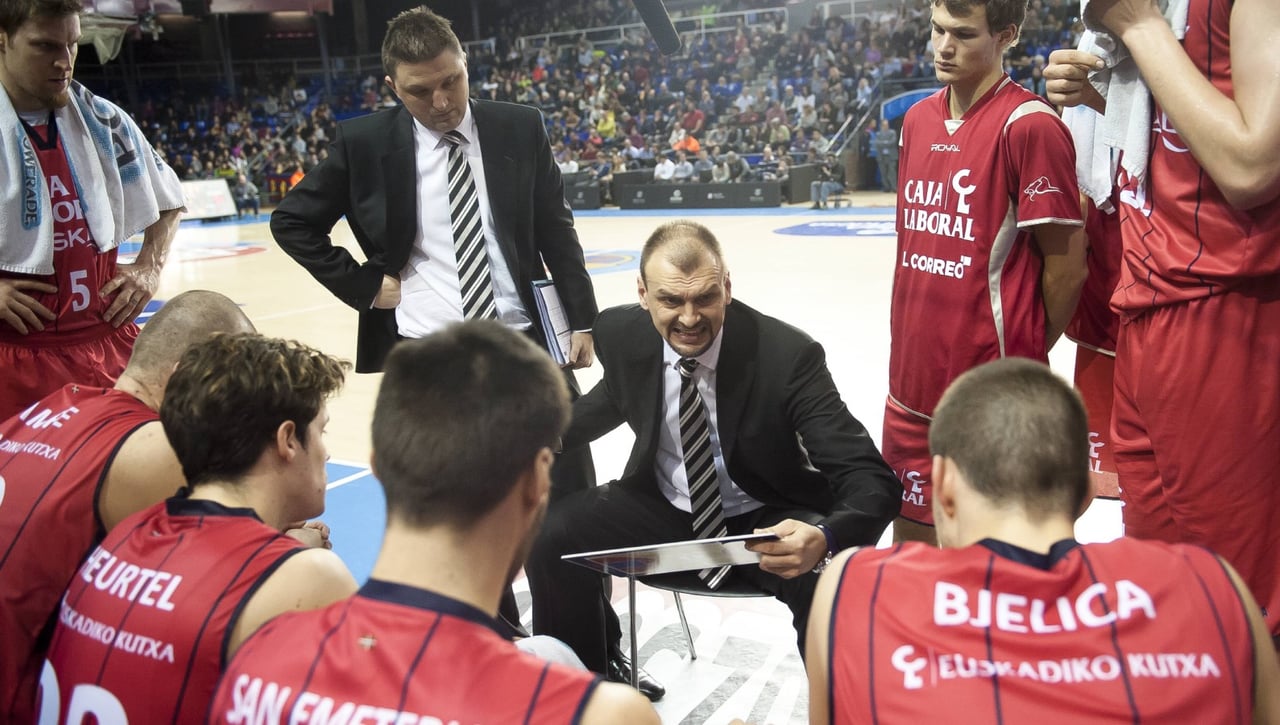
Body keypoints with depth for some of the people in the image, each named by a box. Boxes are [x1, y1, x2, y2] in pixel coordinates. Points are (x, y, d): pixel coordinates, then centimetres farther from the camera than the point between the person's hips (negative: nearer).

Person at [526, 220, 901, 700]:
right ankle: (592, 671, 14)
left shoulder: (788, 354, -25)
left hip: (764, 518, -3)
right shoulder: (621, 333, -13)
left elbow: (871, 479, -28)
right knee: (548, 536, -15)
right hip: (662, 508, 4)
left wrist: (826, 537, -49)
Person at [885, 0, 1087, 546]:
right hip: (911, 382, 7)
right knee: (912, 547, 17)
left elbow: (1067, 267, -10)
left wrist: (1020, 353, 2)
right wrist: (915, 348, 15)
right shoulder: (917, 119, 9)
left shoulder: (1029, 125, -13)